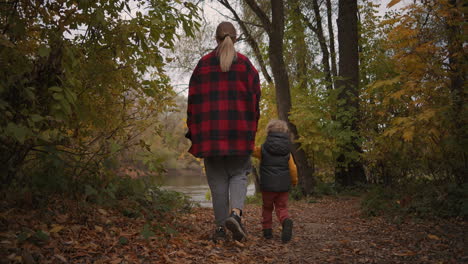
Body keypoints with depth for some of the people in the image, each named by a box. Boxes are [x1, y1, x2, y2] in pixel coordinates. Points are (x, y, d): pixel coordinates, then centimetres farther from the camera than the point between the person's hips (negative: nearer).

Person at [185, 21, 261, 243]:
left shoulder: (203, 64, 5)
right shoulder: (245, 64, 4)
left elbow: (194, 100, 4)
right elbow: (254, 99, 1)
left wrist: (193, 132, 9)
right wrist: (251, 131, 8)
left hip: (210, 131, 1)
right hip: (239, 132, -1)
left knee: (217, 179, 8)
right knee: (239, 174, 12)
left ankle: (221, 227, 9)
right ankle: (235, 212, -12)